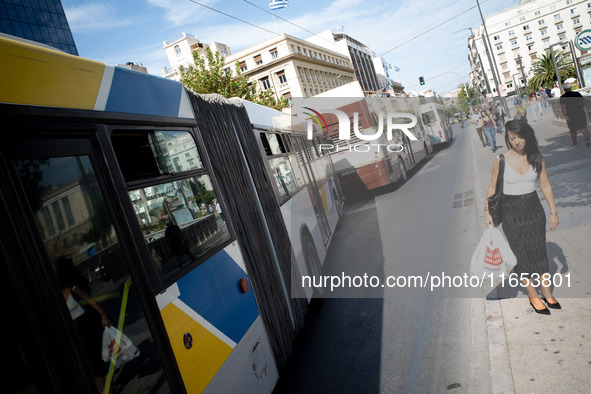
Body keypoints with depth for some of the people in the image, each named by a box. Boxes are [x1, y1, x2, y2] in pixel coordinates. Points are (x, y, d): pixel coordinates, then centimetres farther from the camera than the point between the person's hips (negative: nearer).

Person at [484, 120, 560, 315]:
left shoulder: (536, 158, -2)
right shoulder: (501, 160, -9)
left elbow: (545, 186, 4)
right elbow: (492, 187, -2)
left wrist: (553, 211, 4)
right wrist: (487, 211, -9)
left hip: (534, 209, 3)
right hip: (511, 212, -2)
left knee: (540, 252, 11)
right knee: (522, 255, 5)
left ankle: (547, 294, 26)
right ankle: (533, 296, 20)